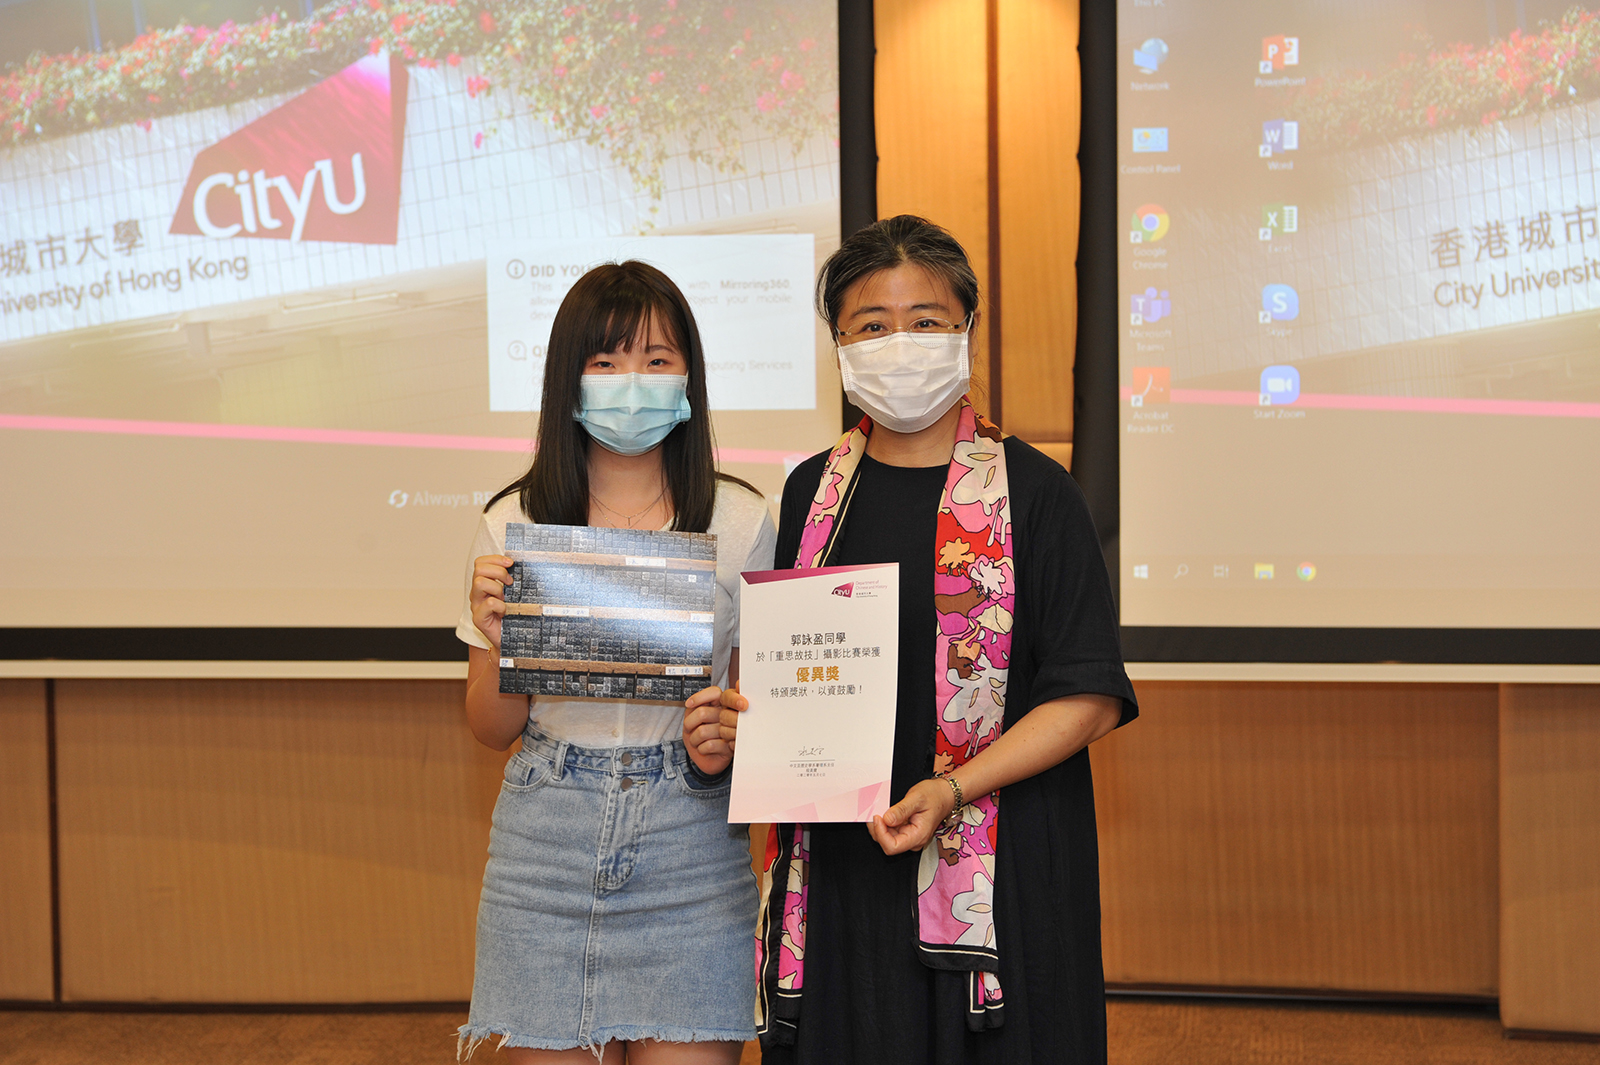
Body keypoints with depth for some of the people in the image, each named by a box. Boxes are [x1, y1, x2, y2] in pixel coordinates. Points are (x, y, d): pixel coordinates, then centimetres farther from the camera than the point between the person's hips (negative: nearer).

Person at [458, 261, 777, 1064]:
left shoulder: (739, 521, 2)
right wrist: (495, 640, -12)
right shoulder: (514, 523, 3)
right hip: (547, 843, 1)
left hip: (690, 847, 0)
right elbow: (492, 729, 8)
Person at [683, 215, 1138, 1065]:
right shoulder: (813, 493, 9)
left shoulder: (1033, 493, -3)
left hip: (999, 878, -3)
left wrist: (952, 789, -19)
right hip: (837, 876, 3)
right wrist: (733, 728, -4)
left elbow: (1089, 698, -8)